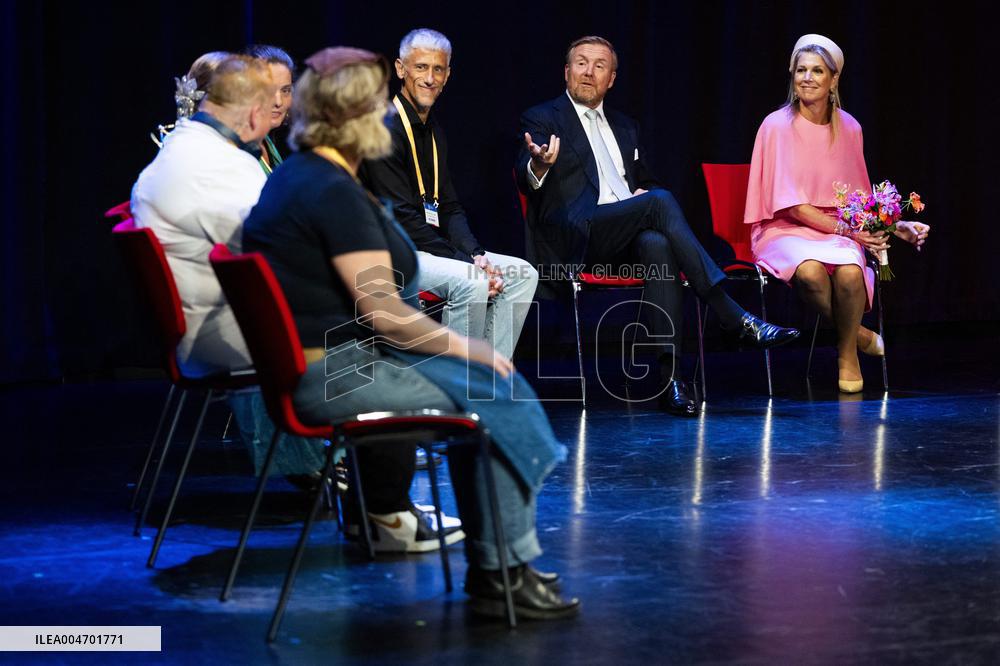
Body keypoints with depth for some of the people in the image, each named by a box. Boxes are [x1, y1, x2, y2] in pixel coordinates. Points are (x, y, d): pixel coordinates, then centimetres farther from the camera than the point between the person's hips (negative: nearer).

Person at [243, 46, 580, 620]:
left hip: (315, 365, 10)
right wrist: (461, 345, -7)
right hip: (336, 372, -10)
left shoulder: (295, 176, 14)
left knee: (491, 386, 7)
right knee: (494, 393, -10)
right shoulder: (334, 193, -19)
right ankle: (504, 572, -1)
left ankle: (495, 568, 7)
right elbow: (383, 311, -21)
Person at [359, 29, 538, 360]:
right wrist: (465, 263, -19)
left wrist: (476, 255, -3)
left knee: (522, 274, 0)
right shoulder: (385, 128, -13)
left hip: (431, 247, 10)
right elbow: (402, 217, -19)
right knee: (472, 284, -31)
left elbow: (450, 208, 16)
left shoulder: (434, 131, 16)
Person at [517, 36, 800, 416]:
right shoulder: (543, 120, 9)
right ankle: (734, 319, -33)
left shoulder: (625, 128, 27)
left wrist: (646, 192, 8)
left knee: (657, 245, -34)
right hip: (575, 238, -5)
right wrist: (538, 164, -34)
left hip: (627, 237, 5)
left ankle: (670, 378, -42)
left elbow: (645, 183, 35)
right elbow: (527, 182, -8)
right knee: (660, 201, -30)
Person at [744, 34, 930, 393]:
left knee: (849, 271, -33)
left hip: (839, 229, 3)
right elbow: (790, 204, -12)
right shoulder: (778, 126, -9)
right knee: (810, 270, -37)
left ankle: (848, 351, -4)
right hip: (785, 230, -3)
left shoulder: (848, 128, 5)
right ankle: (858, 334, -7)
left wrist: (896, 225, 3)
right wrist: (846, 229, -18)